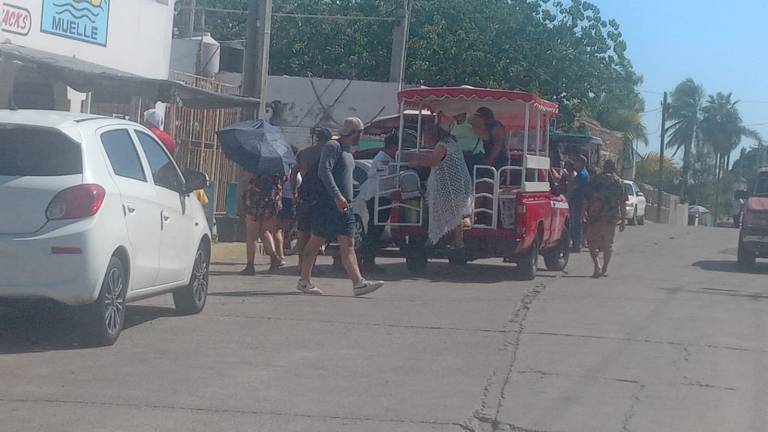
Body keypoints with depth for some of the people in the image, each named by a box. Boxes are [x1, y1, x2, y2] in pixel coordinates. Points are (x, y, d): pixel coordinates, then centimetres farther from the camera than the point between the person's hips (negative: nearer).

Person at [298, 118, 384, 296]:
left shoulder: (348, 151, 20)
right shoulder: (333, 146, -9)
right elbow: (324, 171, -20)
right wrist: (337, 196, -26)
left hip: (343, 206, 9)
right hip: (328, 205, -9)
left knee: (347, 245, 0)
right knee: (315, 242, 0)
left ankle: (358, 282, -8)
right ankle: (305, 280, 7)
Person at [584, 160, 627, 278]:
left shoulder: (596, 180, 4)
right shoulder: (619, 182, 6)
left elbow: (587, 199, 1)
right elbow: (622, 203, 3)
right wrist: (623, 220, 7)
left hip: (594, 216, -1)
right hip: (611, 217, 1)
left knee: (592, 241, 8)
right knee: (608, 244, 14)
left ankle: (597, 266, -9)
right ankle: (604, 269, 15)